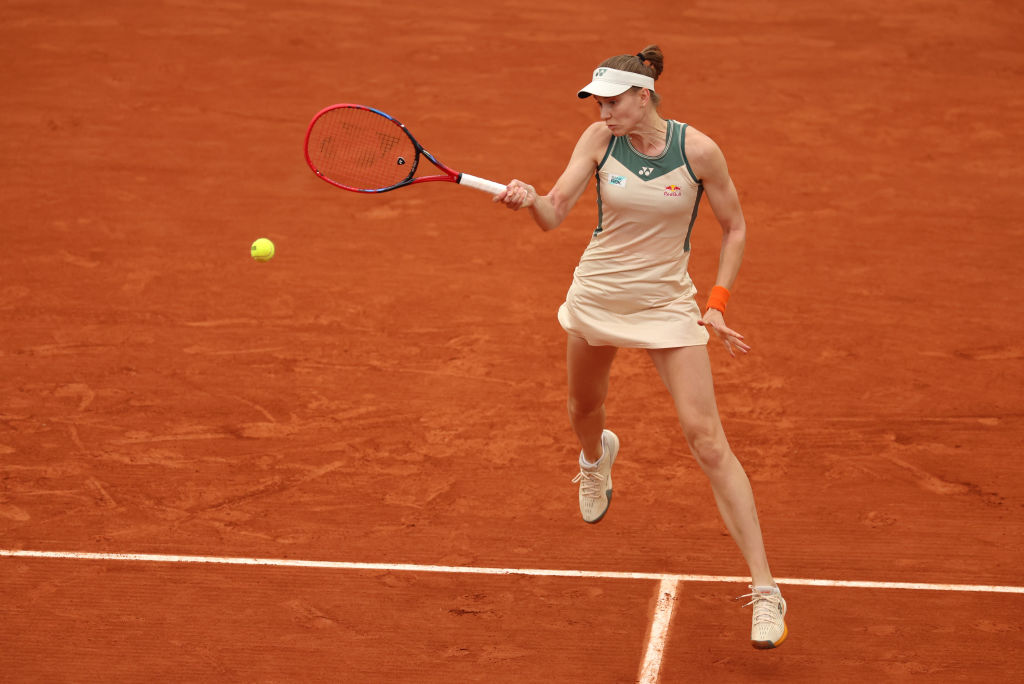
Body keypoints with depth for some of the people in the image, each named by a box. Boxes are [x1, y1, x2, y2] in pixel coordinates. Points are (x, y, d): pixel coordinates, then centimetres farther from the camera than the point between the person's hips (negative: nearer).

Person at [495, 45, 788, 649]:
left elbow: (735, 228, -2)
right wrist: (530, 199, -38)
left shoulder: (698, 150, -14)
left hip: (668, 304, -3)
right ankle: (597, 456, 67)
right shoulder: (600, 139, -9)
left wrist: (718, 301, -9)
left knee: (707, 440, -13)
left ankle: (765, 590, -13)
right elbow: (554, 214, -15)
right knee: (584, 407, 25)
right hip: (597, 297, 3)